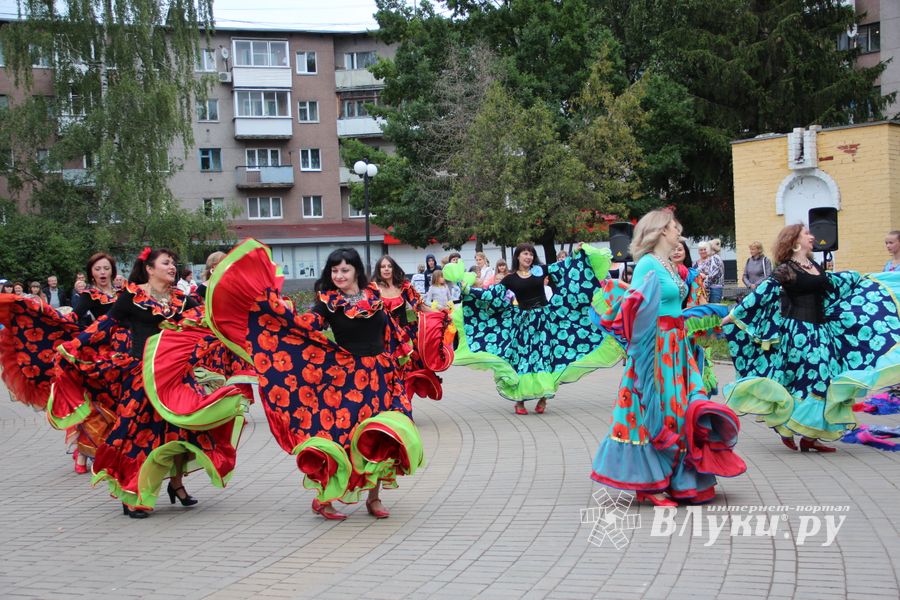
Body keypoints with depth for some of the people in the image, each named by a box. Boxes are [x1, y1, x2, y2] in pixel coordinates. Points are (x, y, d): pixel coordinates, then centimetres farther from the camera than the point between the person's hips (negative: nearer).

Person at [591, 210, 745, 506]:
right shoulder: (647, 264, -10)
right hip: (656, 348, -9)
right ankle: (650, 483, 3)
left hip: (676, 347, 9)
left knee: (678, 409, 9)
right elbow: (638, 308, -14)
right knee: (655, 411, -4)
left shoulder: (670, 265, 15)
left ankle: (676, 479, 16)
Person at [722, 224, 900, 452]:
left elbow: (838, 282, 31)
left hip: (820, 331, 7)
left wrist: (865, 279, 43)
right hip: (797, 331, -7)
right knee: (799, 380, -8)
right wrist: (734, 315, -13)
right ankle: (786, 429, 6)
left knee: (821, 380, 5)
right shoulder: (785, 270, -8)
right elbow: (761, 294, -10)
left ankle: (810, 436, 10)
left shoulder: (815, 267, 15)